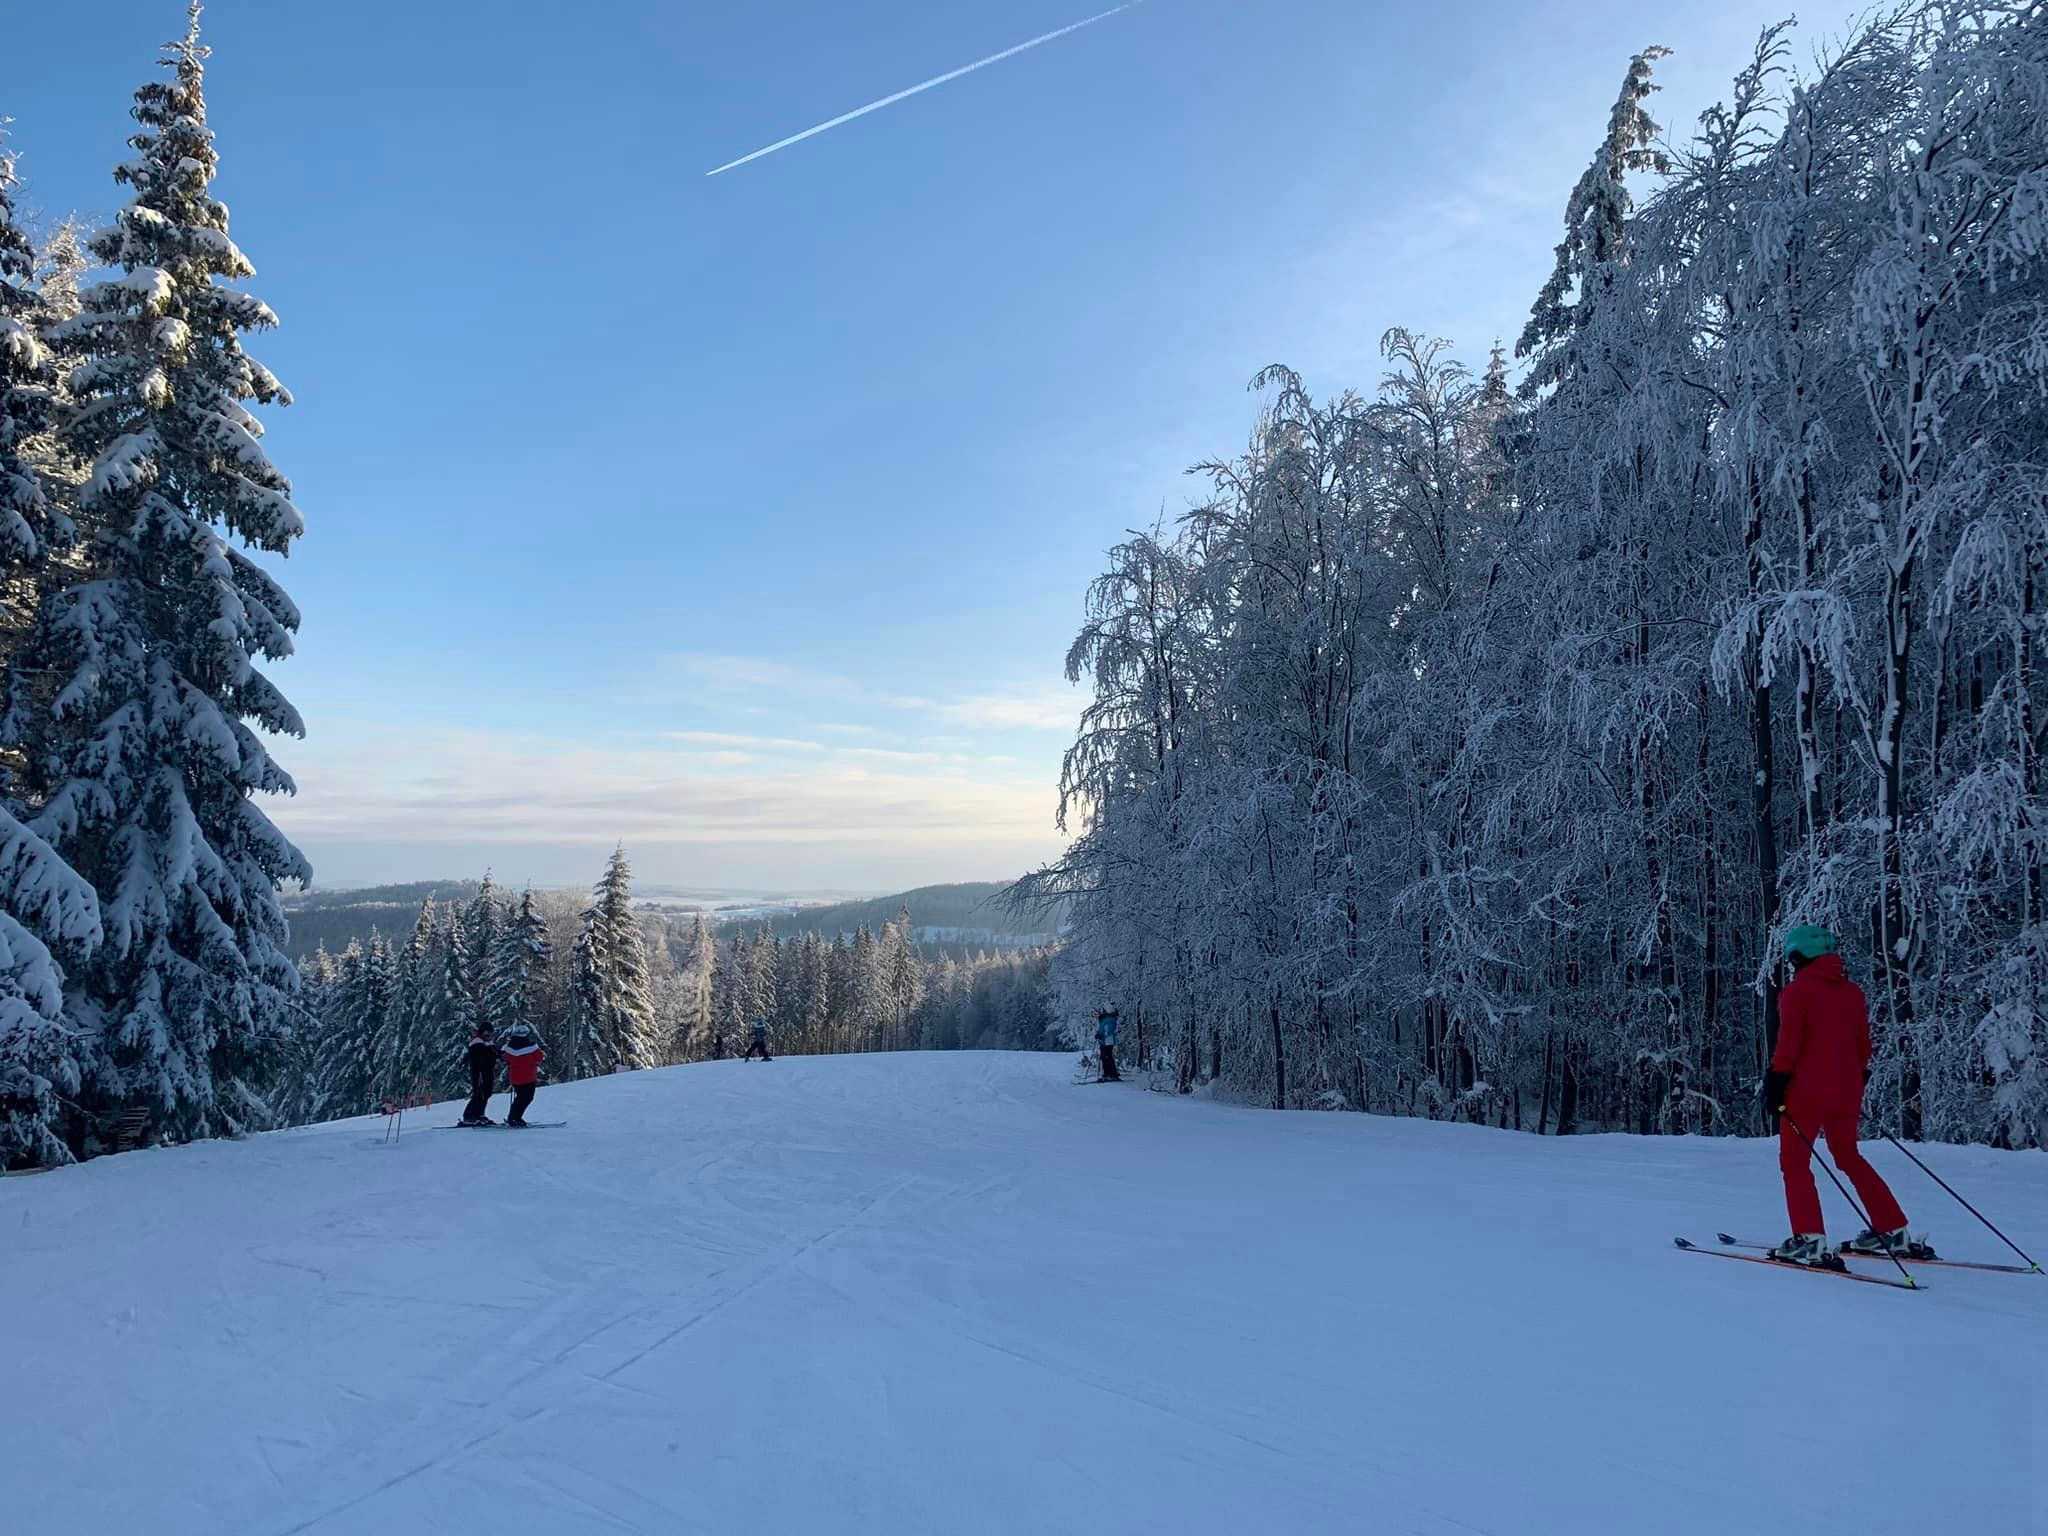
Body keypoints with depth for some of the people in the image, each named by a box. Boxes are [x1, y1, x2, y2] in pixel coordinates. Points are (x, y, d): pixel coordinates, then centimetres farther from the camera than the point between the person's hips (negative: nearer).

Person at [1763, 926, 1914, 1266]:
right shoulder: (1853, 991, 10)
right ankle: (1894, 1231, 25)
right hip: (1847, 1090, 7)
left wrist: (1775, 1085, -10)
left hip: (1807, 1091, -7)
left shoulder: (1797, 992, -9)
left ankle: (1810, 1239, -8)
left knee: (1794, 1163, 0)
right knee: (1849, 1158, 23)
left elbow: (1788, 1045, -15)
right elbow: (1864, 1046, 15)